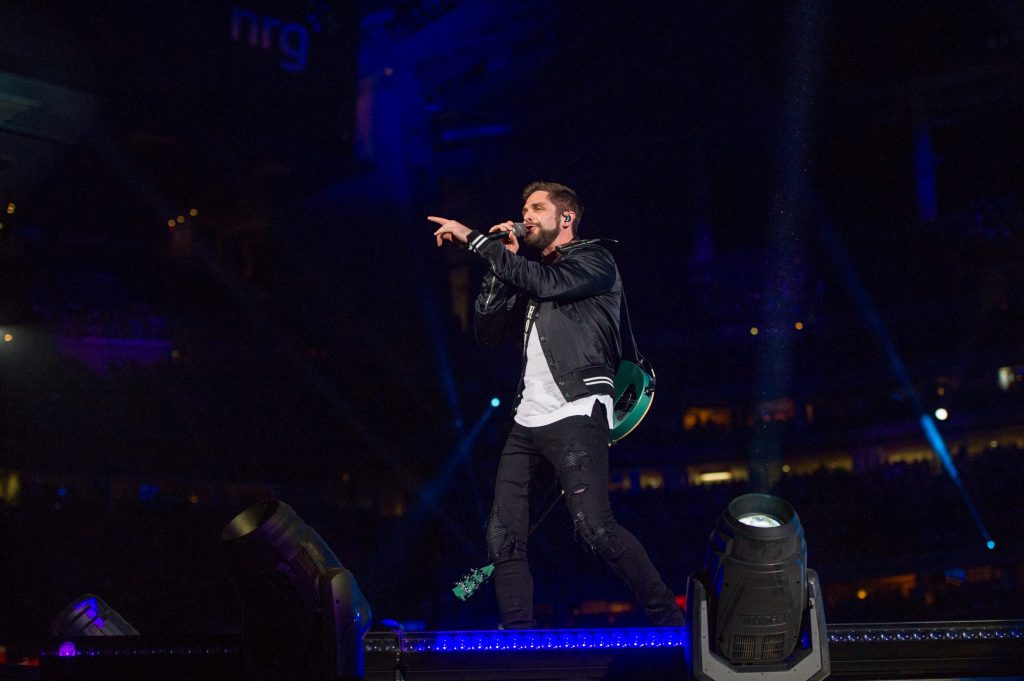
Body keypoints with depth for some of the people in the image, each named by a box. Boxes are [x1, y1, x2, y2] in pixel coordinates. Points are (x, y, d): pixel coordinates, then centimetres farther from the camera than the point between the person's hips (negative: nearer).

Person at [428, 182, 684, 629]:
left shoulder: (593, 261, 5)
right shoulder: (528, 275, 25)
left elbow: (546, 282, -15)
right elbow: (487, 331, 17)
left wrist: (475, 240, -10)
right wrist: (502, 262, 10)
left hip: (575, 415, -7)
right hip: (527, 422, 8)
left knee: (594, 526, -18)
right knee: (503, 538, -1)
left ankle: (668, 620, -6)